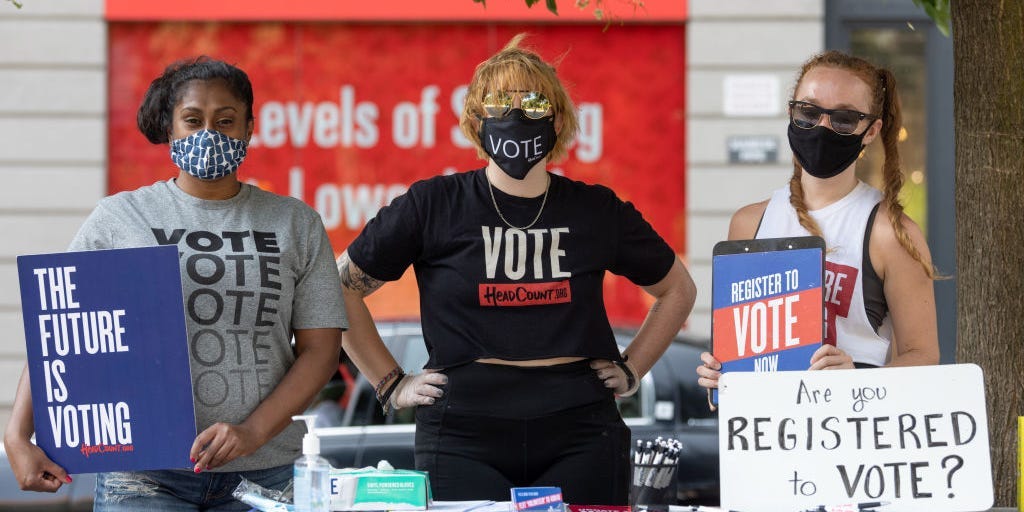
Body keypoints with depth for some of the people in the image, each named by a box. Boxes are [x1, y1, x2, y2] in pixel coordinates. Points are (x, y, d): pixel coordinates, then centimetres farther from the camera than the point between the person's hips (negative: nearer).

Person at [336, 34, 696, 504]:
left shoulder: (597, 212, 7)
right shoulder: (432, 206, 1)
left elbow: (677, 290, 23)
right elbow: (341, 288, 8)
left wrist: (631, 369, 13)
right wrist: (391, 385, 5)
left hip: (578, 434, 2)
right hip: (464, 435, -1)